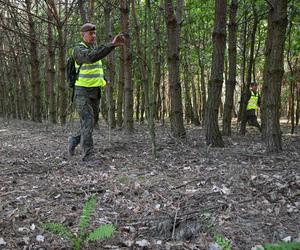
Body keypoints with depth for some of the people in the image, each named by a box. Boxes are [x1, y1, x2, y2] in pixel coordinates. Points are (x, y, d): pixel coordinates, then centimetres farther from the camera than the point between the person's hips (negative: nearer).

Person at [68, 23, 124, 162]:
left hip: (95, 92, 8)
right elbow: (90, 58, -36)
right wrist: (112, 45, -42)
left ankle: (74, 139, 34)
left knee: (91, 123, 11)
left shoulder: (96, 49, 14)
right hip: (82, 91, -8)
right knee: (88, 123, -13)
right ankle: (89, 155, -9)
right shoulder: (78, 49, -13)